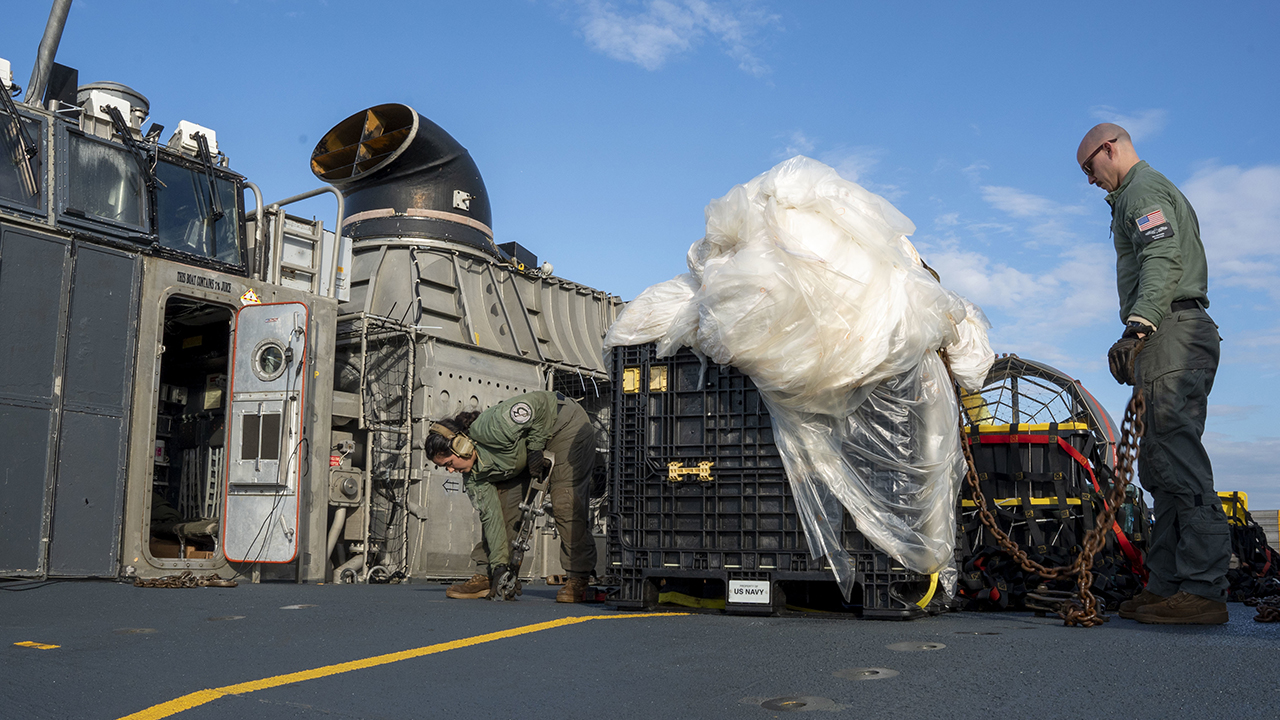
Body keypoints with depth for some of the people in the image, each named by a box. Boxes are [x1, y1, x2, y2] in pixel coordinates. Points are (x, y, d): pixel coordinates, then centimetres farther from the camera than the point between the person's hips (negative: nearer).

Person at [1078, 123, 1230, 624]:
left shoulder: (1143, 189, -1)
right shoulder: (1161, 190, 31)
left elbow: (1163, 261, -18)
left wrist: (1137, 326, -30)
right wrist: (1141, 335, 23)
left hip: (1172, 334, -11)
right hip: (1182, 335, 11)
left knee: (1180, 462, -15)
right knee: (1159, 466, 7)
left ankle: (1203, 589, -18)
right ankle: (1167, 583, 6)